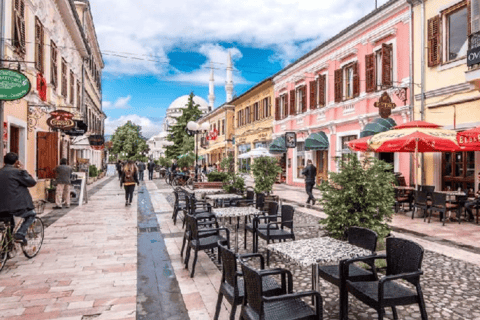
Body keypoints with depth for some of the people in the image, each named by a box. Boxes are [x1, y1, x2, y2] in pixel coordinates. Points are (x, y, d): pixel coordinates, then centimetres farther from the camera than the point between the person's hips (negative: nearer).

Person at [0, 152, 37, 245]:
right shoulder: (17, 172, -12)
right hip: (16, 207, -7)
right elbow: (32, 182, -5)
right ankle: (20, 234, 4)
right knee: (31, 214, 20)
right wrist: (23, 170, 1)